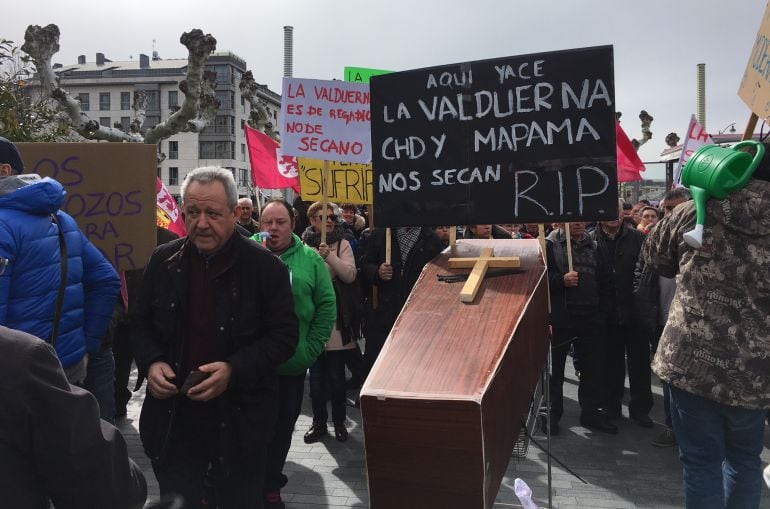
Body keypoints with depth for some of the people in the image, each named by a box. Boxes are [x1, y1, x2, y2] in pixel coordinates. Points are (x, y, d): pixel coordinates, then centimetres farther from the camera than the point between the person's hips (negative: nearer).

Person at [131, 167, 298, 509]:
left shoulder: (265, 266, -10)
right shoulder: (163, 260, 2)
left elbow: (284, 334, -8)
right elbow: (141, 322, 12)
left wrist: (235, 369, -21)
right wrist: (151, 362, -8)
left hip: (239, 421, -2)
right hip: (172, 418, 3)